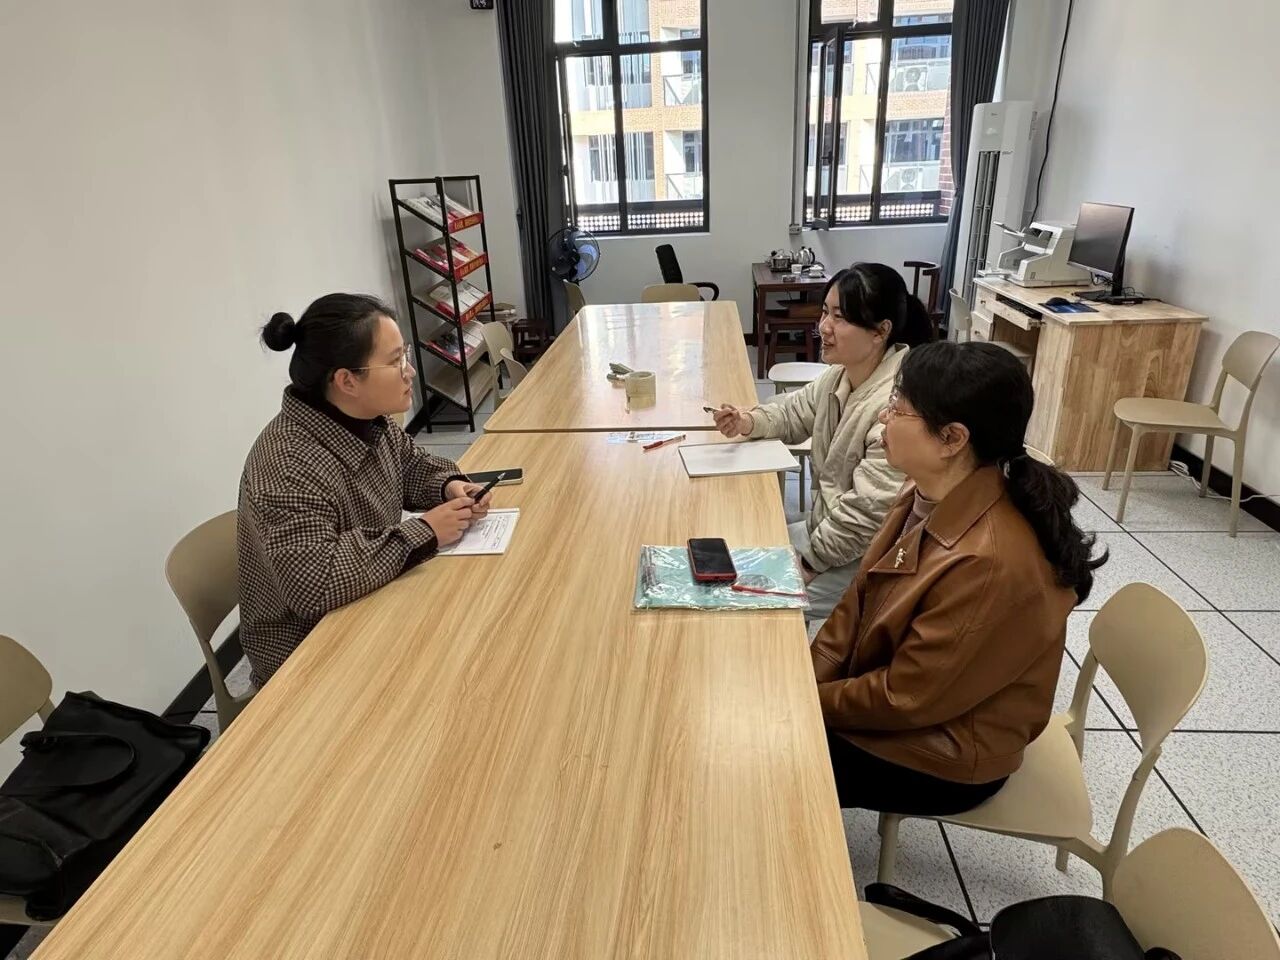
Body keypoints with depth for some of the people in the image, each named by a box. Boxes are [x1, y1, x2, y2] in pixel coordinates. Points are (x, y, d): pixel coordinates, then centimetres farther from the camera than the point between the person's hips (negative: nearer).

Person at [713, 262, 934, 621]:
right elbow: (795, 411, 15)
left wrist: (808, 562, -17)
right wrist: (748, 422, -7)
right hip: (827, 528, 9)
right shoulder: (841, 374, -2)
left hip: (866, 558, -9)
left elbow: (867, 513, -29)